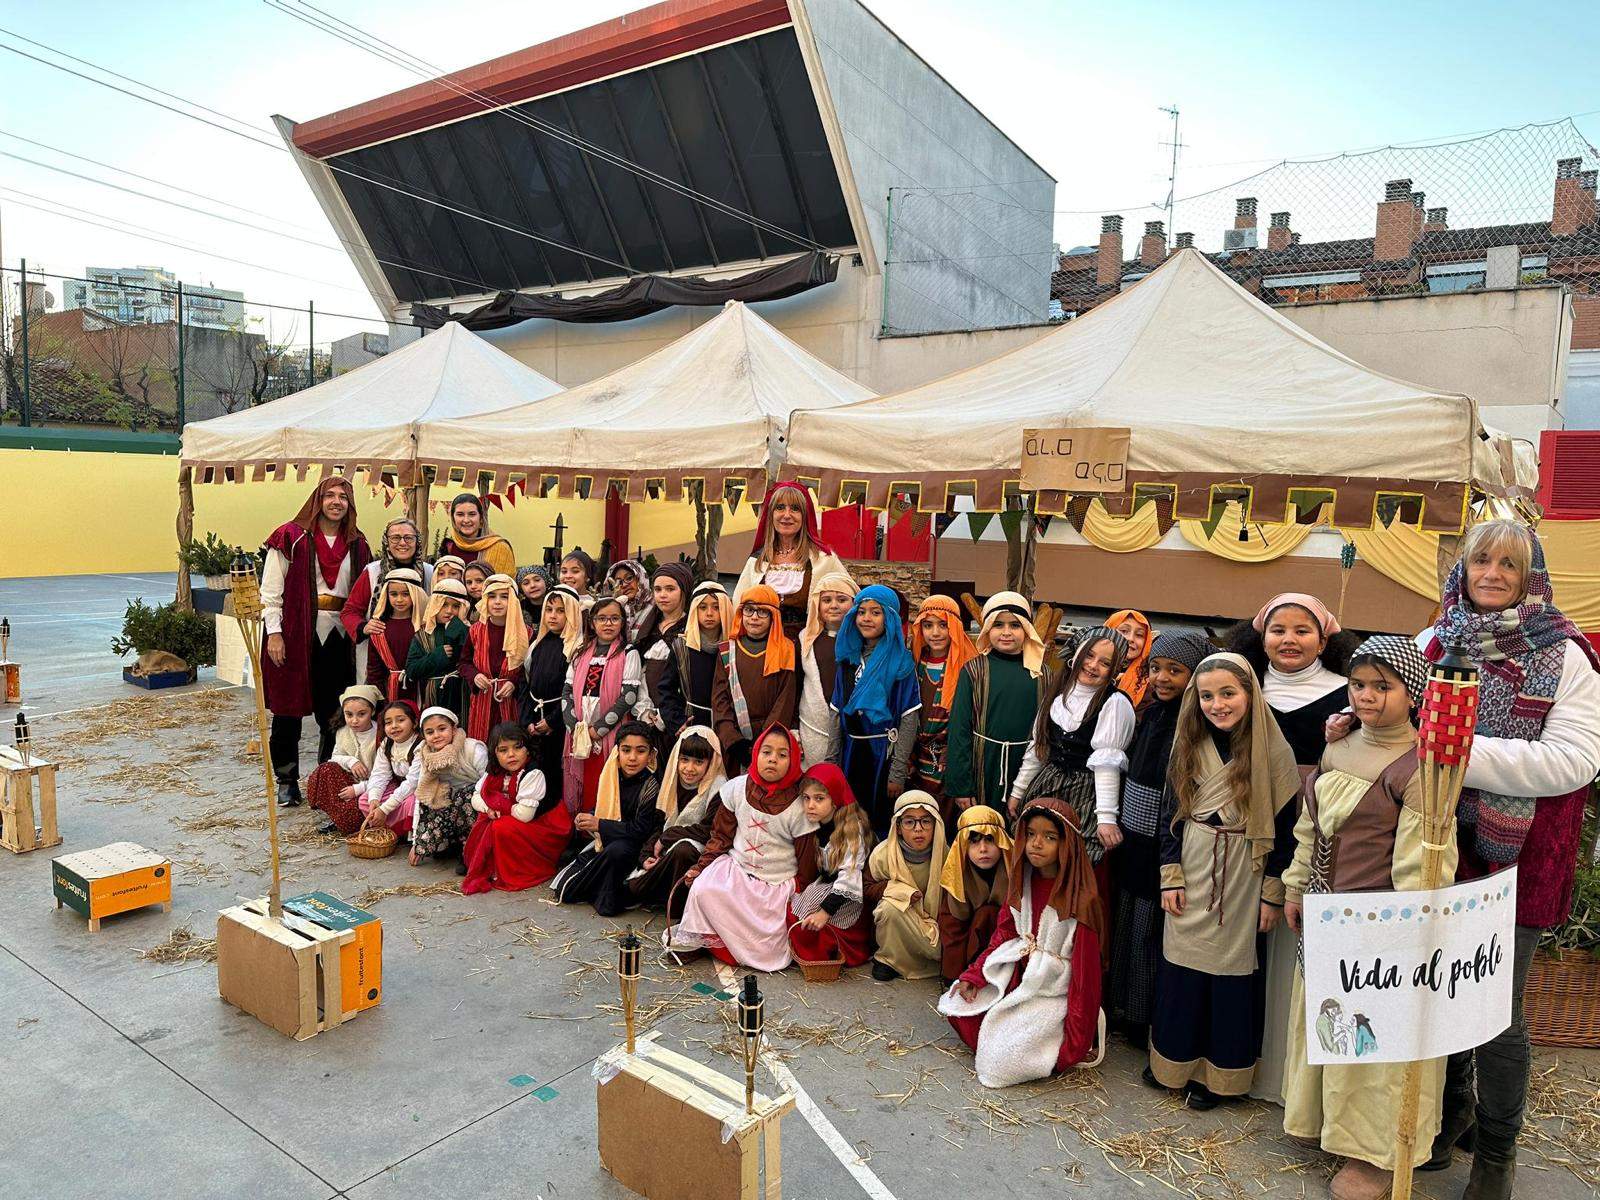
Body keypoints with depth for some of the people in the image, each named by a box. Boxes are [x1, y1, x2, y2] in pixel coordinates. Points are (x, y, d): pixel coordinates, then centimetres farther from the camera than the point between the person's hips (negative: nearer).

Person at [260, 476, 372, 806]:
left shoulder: (357, 544, 11)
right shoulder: (291, 538, -2)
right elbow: (271, 590, -3)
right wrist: (274, 633, -10)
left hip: (337, 636, 3)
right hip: (295, 634, -3)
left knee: (333, 713, 6)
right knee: (288, 710, 4)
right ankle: (287, 781, 17)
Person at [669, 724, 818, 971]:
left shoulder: (798, 805, -12)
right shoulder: (737, 788, -3)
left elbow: (807, 859, -2)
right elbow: (722, 835, 7)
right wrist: (702, 866, -4)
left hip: (778, 883, -2)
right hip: (736, 867, 3)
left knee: (767, 951, -19)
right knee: (703, 889, -26)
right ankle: (696, 935, -3)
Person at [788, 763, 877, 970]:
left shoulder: (853, 827, -21)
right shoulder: (813, 825, 2)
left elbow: (850, 877, -27)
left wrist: (825, 910, -32)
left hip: (849, 896, -7)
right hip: (824, 885, 7)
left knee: (804, 913, -24)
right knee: (792, 908, -14)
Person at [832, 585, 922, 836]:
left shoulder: (901, 662, -7)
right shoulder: (849, 658, 7)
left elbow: (909, 720, -10)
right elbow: (838, 713, 11)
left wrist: (898, 773, -14)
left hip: (885, 752, -4)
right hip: (852, 752, 5)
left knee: (882, 824, 4)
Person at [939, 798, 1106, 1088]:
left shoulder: (1080, 899, -22)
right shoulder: (1023, 880, -1)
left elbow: (1085, 967, -19)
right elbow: (1005, 933, 7)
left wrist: (1076, 1043, -16)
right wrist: (975, 975, -5)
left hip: (1053, 991, -7)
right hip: (1017, 975, 7)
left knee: (1001, 1061, -15)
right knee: (958, 1007, -1)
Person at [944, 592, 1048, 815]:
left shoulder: (1039, 672, 4)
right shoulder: (974, 670, -2)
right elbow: (959, 728, -4)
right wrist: (960, 786, -7)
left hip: (1027, 766, 2)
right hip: (983, 766, -2)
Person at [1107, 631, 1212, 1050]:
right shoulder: (1151, 714, 6)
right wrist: (1115, 821, 15)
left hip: (1167, 849, -7)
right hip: (1135, 840, 7)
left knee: (1152, 931, 4)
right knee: (1127, 924, 17)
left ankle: (1150, 1020, 22)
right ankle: (1123, 1007, 33)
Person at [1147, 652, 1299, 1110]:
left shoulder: (1273, 751, -10)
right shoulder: (1188, 746, 1)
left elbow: (1285, 827, -7)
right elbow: (1171, 814, 5)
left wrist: (1273, 893, -6)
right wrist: (1171, 875, 0)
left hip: (1242, 879, -3)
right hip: (1191, 875, 3)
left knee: (1231, 972, 7)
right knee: (1181, 966, 10)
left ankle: (1218, 1072, 22)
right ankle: (1172, 1057, 27)